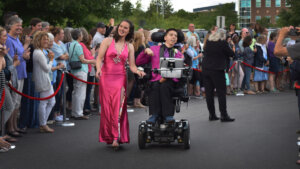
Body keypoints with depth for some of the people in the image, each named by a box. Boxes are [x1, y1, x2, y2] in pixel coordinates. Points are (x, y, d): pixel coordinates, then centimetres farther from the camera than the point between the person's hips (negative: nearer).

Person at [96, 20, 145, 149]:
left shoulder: (129, 47, 11)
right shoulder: (108, 41, 4)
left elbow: (132, 65, 8)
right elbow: (99, 58, -3)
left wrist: (138, 71, -13)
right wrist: (98, 69, -21)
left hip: (120, 78, 1)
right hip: (106, 77, -1)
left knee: (118, 108, -9)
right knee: (107, 108, 2)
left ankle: (116, 138, -11)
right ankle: (108, 136, 13)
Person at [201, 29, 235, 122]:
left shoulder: (208, 42, 6)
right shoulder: (223, 43, -9)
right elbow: (231, 54, -1)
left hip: (206, 69, 5)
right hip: (217, 70, -5)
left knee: (209, 92, 9)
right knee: (221, 92, 0)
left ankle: (212, 114, 14)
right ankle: (224, 115, -1)